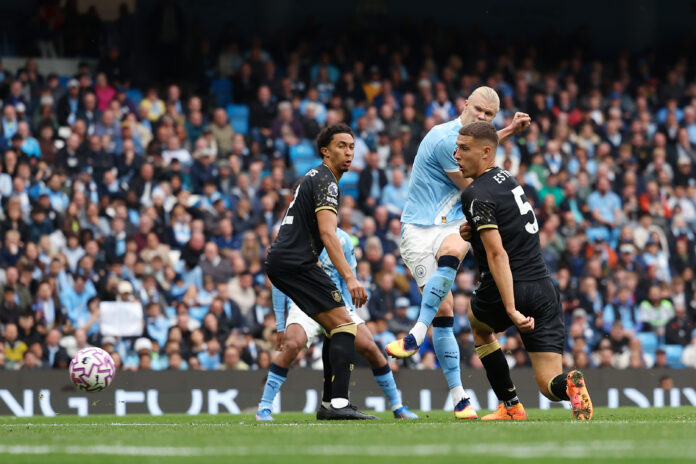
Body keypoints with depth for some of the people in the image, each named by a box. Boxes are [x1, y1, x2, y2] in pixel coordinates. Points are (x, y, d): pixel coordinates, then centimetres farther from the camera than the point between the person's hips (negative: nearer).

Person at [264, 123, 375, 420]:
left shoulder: (314, 178, 22)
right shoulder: (325, 181, -10)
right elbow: (327, 234, -23)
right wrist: (350, 278, -30)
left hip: (280, 262, 10)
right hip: (296, 263, -10)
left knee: (335, 328, 13)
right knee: (344, 324, -15)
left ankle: (331, 402, 11)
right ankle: (339, 404, -27)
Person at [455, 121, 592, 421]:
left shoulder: (477, 195, -12)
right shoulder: (507, 179, 15)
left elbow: (497, 254, -22)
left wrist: (511, 310, -28)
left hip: (504, 292, -6)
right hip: (544, 289, 6)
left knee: (477, 322, 32)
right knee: (549, 386, 4)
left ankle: (511, 406, 24)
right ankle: (570, 385, -33)